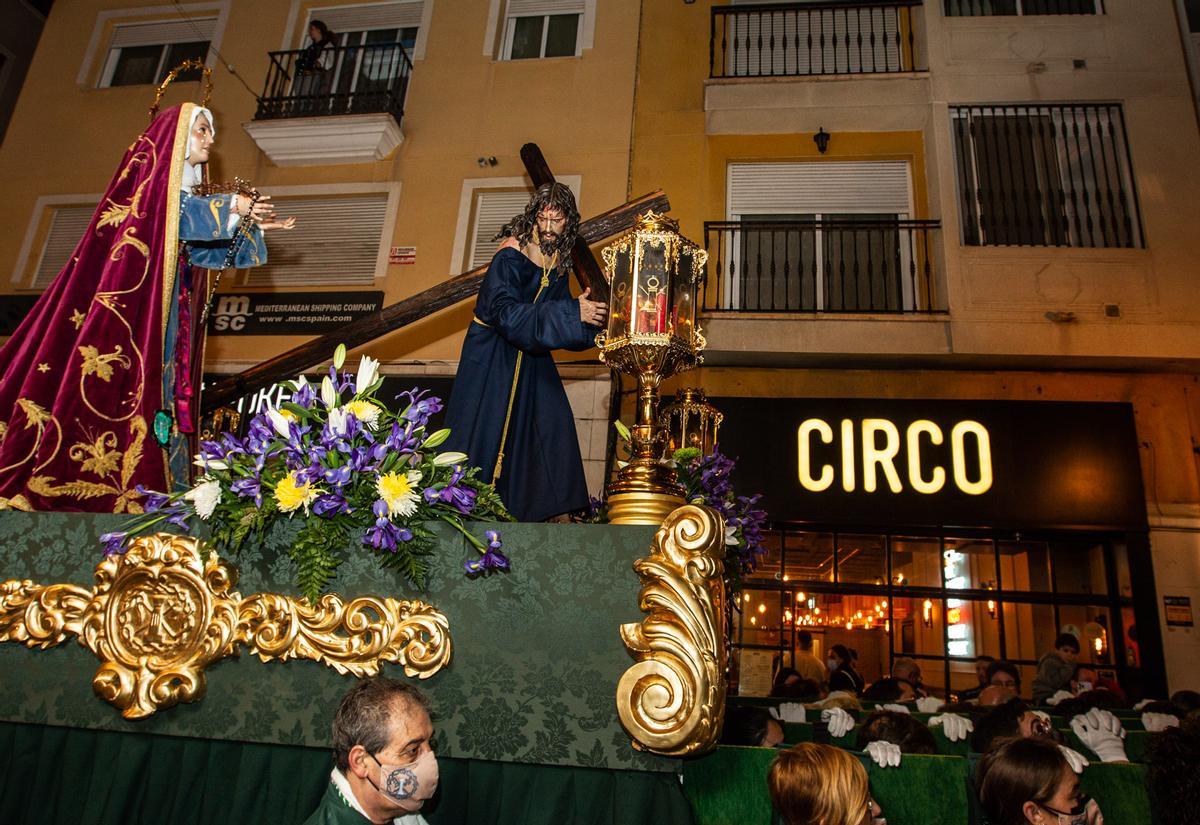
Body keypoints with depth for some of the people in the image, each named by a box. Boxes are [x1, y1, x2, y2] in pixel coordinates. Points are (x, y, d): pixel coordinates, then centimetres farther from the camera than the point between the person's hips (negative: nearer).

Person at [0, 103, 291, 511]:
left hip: (169, 308, 8)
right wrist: (231, 205, -16)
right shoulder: (151, 170, 2)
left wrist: (251, 226, 12)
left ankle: (161, 483, -3)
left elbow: (206, 248, 19)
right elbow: (176, 210, -16)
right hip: (134, 294, -8)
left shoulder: (184, 188, 23)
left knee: (164, 379, 0)